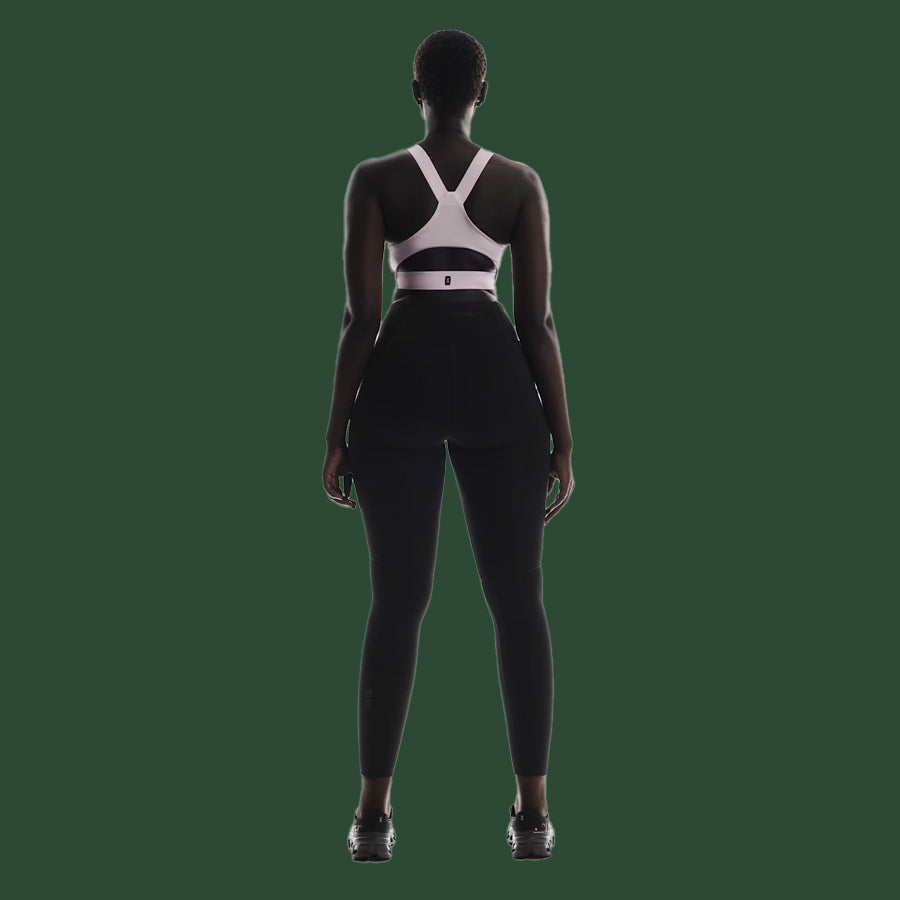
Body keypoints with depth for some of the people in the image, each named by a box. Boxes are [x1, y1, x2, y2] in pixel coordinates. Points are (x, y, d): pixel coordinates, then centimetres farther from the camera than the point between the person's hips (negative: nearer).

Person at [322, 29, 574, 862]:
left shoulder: (375, 180, -2)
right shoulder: (521, 183, 1)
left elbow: (361, 316, -5)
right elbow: (537, 321, -1)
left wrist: (336, 433, 2)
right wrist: (563, 437, 4)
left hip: (400, 382, 0)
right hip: (497, 383, 0)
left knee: (398, 600, 5)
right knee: (518, 600, 6)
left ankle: (375, 813, 4)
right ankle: (533, 811, 5)